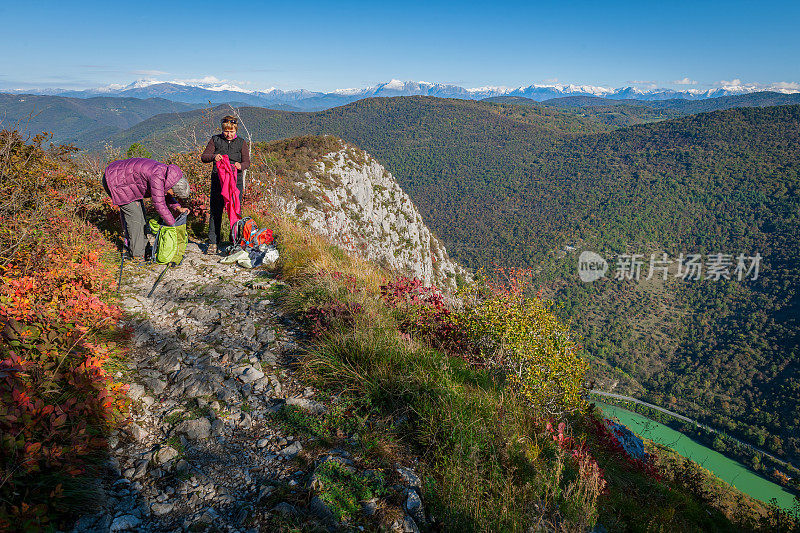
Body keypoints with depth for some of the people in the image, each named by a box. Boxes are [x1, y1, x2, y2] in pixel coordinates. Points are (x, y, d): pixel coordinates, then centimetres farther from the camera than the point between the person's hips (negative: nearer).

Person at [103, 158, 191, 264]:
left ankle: (141, 246, 19)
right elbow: (159, 204, -32)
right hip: (115, 181, -9)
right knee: (134, 213, -10)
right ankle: (137, 254, -3)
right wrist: (173, 225, -24)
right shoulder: (157, 176, -32)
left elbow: (165, 196, 11)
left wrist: (178, 208, -3)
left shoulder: (166, 173, -4)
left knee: (139, 210, 9)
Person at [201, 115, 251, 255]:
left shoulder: (241, 143, 7)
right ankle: (213, 242, 7)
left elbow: (247, 162, 3)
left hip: (236, 180, 0)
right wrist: (213, 157, -18)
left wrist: (240, 166, -20)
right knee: (215, 211, 0)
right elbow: (203, 157, 5)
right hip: (217, 179, 0)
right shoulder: (215, 140, 7)